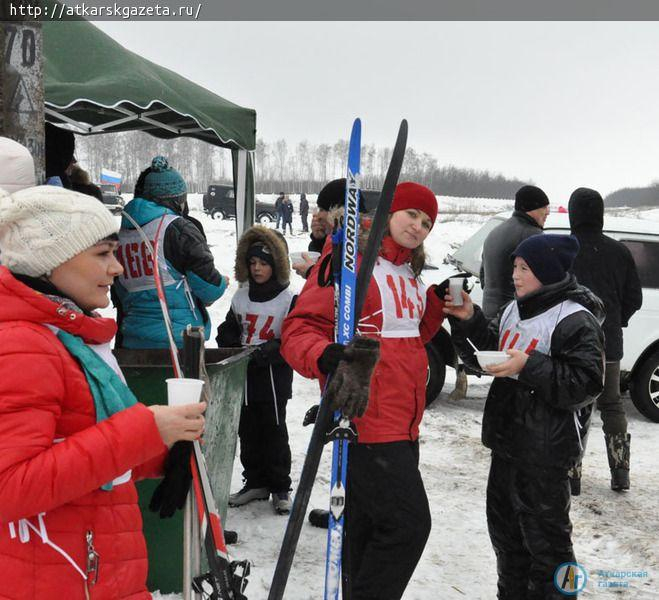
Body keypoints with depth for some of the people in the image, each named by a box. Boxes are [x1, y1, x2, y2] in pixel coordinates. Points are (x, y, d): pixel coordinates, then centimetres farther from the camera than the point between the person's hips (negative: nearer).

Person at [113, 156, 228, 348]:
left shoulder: (123, 231, 11)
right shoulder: (179, 228, -11)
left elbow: (118, 293, 16)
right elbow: (205, 280, -10)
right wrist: (222, 283, 12)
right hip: (178, 337, -6)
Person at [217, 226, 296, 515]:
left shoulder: (289, 300, -8)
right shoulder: (241, 298, 8)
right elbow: (228, 331, 15)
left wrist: (267, 352, -24)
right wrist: (234, 351, -5)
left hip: (274, 379, -5)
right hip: (243, 377, 5)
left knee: (274, 433, 3)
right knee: (248, 432, 13)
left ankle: (280, 488, 17)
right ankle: (255, 483, 27)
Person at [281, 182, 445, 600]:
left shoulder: (410, 273, 16)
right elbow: (300, 330, -18)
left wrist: (439, 300, 10)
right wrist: (332, 359, -38)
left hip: (403, 425, 9)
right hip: (367, 421, -9)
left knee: (369, 526, 18)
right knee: (408, 522, -7)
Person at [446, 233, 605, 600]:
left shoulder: (576, 320, -16)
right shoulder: (515, 309, 8)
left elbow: (586, 383, -21)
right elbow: (494, 347, 19)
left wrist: (529, 367, -27)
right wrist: (470, 320, 3)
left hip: (546, 452, -9)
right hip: (508, 439, 9)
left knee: (544, 533, 3)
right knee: (504, 524, 20)